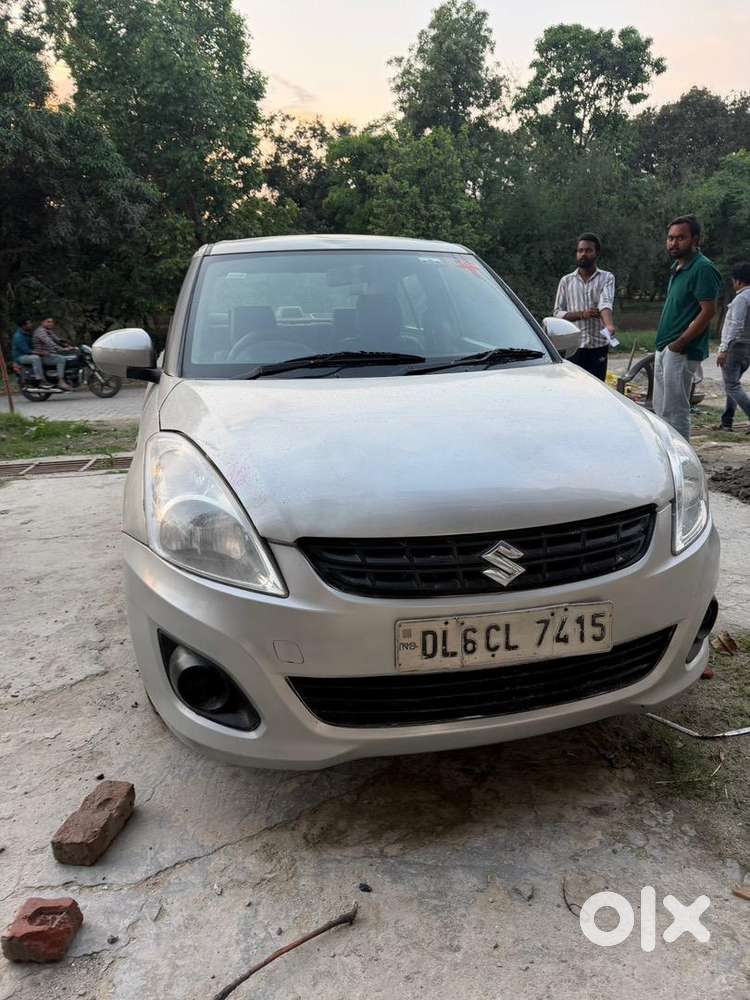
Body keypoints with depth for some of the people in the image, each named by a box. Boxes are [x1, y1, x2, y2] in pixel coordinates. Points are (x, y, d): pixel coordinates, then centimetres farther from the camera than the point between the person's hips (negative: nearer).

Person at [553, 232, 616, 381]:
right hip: (573, 347, 1)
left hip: (598, 346, -1)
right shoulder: (566, 281, 9)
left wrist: (609, 326, -35)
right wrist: (582, 314, -12)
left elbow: (606, 303, -15)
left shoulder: (606, 278, 4)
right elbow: (558, 313, 5)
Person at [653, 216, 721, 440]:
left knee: (674, 412, -6)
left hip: (681, 353, -10)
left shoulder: (702, 269, -14)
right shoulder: (678, 267, 15)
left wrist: (679, 343, -19)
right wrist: (664, 345, 14)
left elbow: (708, 311, -19)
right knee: (661, 409, 15)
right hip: (664, 349, 10)